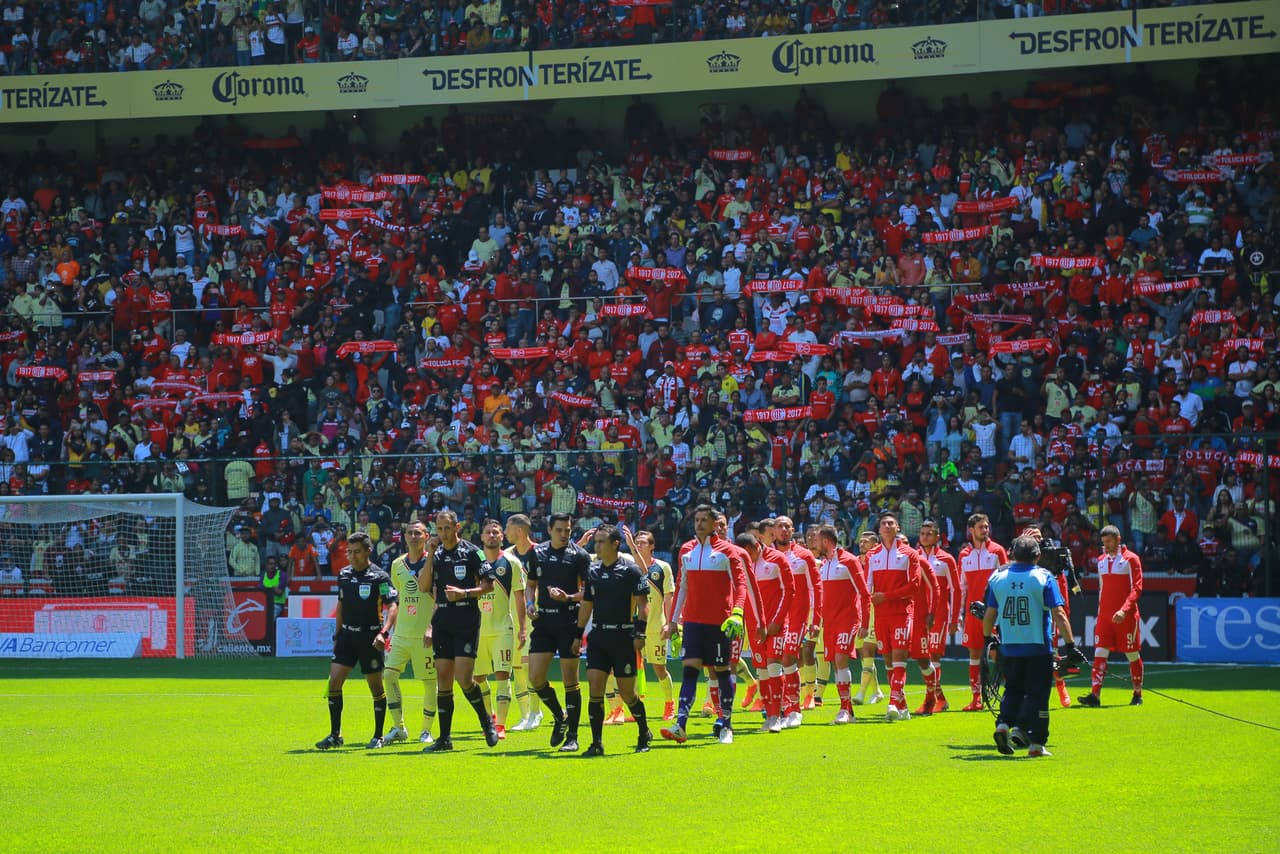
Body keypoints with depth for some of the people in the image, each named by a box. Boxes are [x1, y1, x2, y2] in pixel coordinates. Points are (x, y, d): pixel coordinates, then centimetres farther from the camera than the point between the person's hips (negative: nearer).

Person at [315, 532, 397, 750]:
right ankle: (335, 735, 2)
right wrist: (336, 634, 18)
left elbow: (393, 606, -14)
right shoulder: (344, 575, 8)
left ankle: (378, 736, 14)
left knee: (376, 687, 2)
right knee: (334, 682, -5)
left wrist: (384, 632, -27)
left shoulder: (379, 576, -9)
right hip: (347, 634, 5)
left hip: (370, 637, -5)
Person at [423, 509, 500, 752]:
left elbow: (489, 584, -2)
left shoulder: (471, 552, -3)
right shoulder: (436, 554, 11)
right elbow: (425, 586, 1)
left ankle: (486, 721, 11)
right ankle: (445, 738, 7)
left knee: (464, 678, -13)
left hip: (467, 621, -5)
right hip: (443, 621, 5)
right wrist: (430, 555, -5)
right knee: (443, 679, 3)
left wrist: (464, 593, -15)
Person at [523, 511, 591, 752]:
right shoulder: (537, 553, 10)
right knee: (535, 678, -2)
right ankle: (559, 716, 22)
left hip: (569, 622, -4)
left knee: (570, 680, -2)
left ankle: (572, 736, 5)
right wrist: (530, 603, 1)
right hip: (543, 621, 4)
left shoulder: (579, 555, -3)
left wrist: (568, 598, -20)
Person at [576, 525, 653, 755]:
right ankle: (597, 743, -2)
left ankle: (644, 734, 22)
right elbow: (586, 604, 18)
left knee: (627, 692, 0)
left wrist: (640, 634, -15)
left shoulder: (630, 570, -7)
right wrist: (579, 635, 16)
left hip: (624, 637, -5)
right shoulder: (592, 570, 10)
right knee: (595, 688, -6)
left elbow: (643, 604, -8)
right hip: (598, 637, 5)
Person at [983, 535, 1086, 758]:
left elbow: (989, 614, 8)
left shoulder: (998, 578, 3)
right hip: (1038, 648, -3)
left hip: (1008, 647, 3)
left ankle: (1004, 724, -4)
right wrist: (1071, 645, -8)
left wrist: (987, 639, 24)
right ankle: (1036, 743, -1)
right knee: (1037, 693, 4)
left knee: (1013, 690, 19)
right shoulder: (1044, 578, -6)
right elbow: (1059, 615, -11)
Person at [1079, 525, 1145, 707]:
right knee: (1100, 653, -7)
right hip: (1105, 616, 5)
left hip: (1126, 617, -5)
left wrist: (1124, 610, -22)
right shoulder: (1101, 560, 13)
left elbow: (1137, 588, -10)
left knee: (1132, 655, 4)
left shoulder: (1130, 559, -4)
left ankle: (1137, 694, 16)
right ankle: (1095, 695, -14)